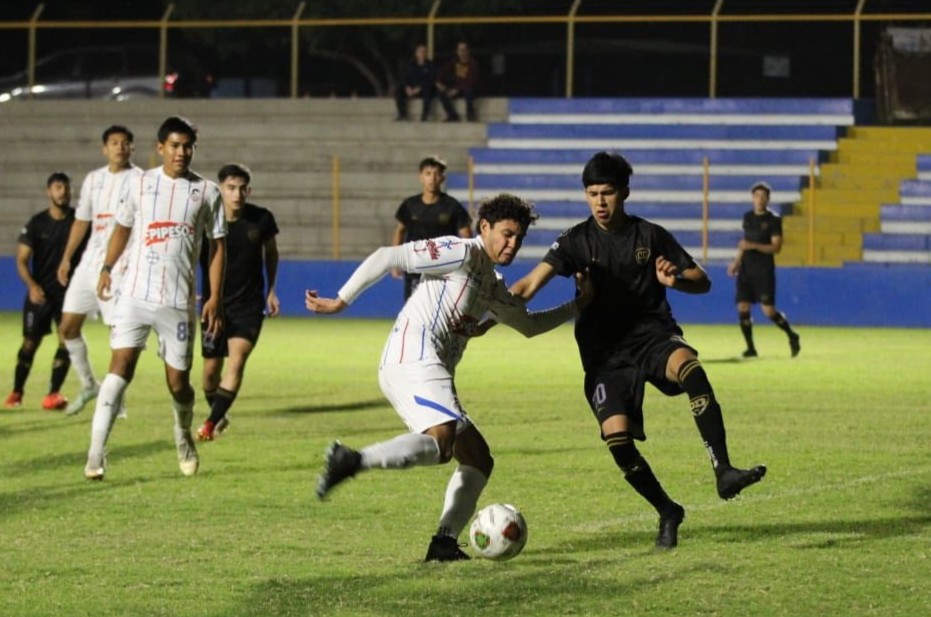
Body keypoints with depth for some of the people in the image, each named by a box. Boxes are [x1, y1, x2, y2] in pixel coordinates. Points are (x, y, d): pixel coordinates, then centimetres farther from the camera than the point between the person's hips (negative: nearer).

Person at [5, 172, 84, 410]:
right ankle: (16, 393, 18)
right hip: (40, 292, 0)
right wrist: (32, 286, -20)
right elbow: (22, 260, -4)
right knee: (30, 342, 2)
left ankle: (53, 394, -6)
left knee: (67, 339, -12)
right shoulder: (36, 223, -3)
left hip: (69, 290, 1)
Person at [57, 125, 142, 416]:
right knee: (68, 326, 5)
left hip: (121, 266, -6)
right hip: (90, 261, 6)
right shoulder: (93, 179, 13)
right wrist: (66, 258, 19)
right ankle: (88, 385, 22)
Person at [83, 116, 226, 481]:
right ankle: (96, 454, -18)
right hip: (135, 295, 0)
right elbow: (123, 228, 20)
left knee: (178, 382, 5)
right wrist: (107, 268, 9)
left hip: (179, 300, 0)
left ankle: (184, 438, 36)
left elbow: (217, 247, 7)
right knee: (120, 368, -15)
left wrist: (215, 298, 0)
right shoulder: (140, 184, 6)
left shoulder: (207, 192, 4)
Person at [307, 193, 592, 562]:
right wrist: (341, 302, -8)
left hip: (428, 371, 10)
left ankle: (445, 541, -4)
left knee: (478, 459, 8)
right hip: (413, 360, -10)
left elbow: (528, 325, 42)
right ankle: (351, 460, -43)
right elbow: (387, 257, -7)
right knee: (440, 441, -32)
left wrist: (577, 306, 35)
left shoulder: (492, 286, 27)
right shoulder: (461, 253, -2)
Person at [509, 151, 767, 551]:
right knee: (616, 437, -20)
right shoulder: (577, 241, 1)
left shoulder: (651, 236, 3)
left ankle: (723, 472, -40)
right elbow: (530, 285, -8)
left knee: (689, 366, -36)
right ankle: (667, 513, 4)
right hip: (604, 353, 1)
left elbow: (702, 281, 7)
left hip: (652, 335, 0)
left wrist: (675, 280, -15)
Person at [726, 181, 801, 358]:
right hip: (746, 269, 5)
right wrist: (737, 261, 19)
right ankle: (750, 347, 5)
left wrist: (753, 246, -22)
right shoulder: (748, 217, 12)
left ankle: (792, 336, 14)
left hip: (764, 270, -5)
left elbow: (776, 247, -12)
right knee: (742, 308, -4)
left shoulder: (774, 220, -5)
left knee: (768, 310, -9)